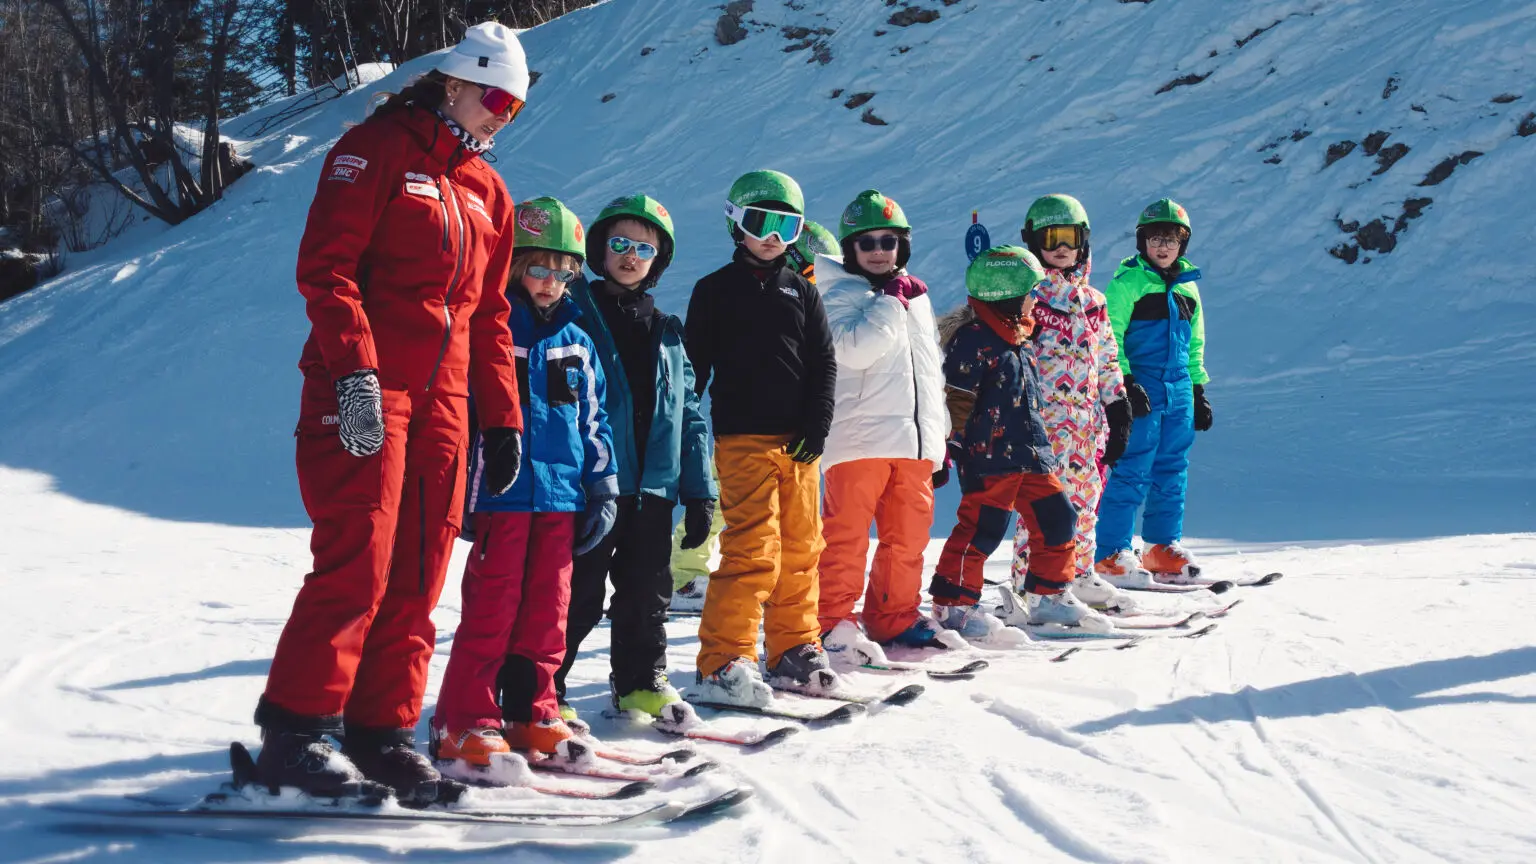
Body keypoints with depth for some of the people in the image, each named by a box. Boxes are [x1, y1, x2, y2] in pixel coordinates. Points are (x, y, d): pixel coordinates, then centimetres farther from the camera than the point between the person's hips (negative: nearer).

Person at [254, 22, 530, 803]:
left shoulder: (485, 191, 21)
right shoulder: (377, 150, -2)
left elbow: (489, 313, 23)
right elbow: (325, 265, -11)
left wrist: (502, 417, 16)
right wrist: (356, 372, -22)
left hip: (442, 402, 7)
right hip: (360, 394, -7)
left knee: (416, 581, 4)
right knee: (357, 566, -13)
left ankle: (382, 733, 8)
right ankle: (295, 733, -7)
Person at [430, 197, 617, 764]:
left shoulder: (575, 339, 15)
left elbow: (592, 416, 20)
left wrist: (603, 486, 15)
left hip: (562, 494, 5)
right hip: (504, 491, -5)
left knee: (548, 606, 7)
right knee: (494, 605, -7)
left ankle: (530, 711, 16)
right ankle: (464, 720, -2)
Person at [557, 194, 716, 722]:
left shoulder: (666, 333, 17)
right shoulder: (575, 313, 1)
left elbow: (690, 414, 17)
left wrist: (699, 491, 11)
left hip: (654, 486, 5)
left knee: (648, 591, 11)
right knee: (576, 594, -3)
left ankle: (642, 682, 23)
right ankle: (542, 689, 6)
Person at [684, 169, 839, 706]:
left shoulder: (801, 291, 15)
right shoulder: (716, 290, 5)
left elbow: (824, 363, 12)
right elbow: (695, 365, 4)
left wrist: (817, 425, -1)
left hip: (798, 440, 4)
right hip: (742, 438, -4)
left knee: (800, 546, 7)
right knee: (752, 547, -13)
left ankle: (794, 651, 19)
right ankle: (723, 662, -12)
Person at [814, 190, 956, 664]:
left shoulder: (917, 297, 20)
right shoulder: (841, 295, 0)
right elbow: (855, 349, -19)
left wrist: (940, 434, 23)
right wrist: (891, 301, -13)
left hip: (914, 438, 6)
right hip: (859, 438, -6)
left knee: (909, 534, 10)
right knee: (847, 534, -6)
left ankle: (896, 617, 21)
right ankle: (835, 622, -2)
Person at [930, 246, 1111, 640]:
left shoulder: (1018, 338, 17)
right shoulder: (974, 340, -13)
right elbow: (955, 399, -14)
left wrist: (1040, 446, 30)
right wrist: (948, 447, -14)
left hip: (1030, 455, 9)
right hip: (988, 456, -9)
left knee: (1056, 519, 11)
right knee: (982, 528, -10)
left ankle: (1048, 595, 24)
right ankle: (953, 604, 0)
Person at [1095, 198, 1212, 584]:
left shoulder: (1187, 286, 15)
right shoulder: (1127, 282, -4)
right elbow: (1109, 337, -8)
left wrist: (1199, 389, 20)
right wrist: (1124, 382, -16)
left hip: (1179, 394, 6)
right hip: (1140, 392, -6)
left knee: (1172, 472, 10)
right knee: (1132, 471, -7)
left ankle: (1164, 546, 20)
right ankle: (1112, 553, -3)